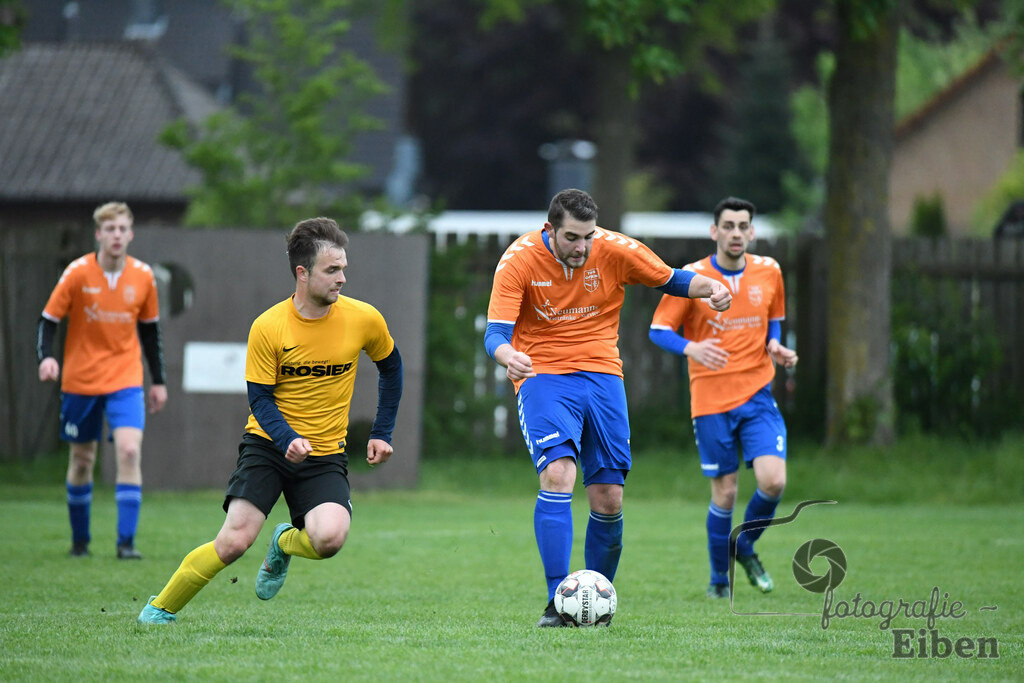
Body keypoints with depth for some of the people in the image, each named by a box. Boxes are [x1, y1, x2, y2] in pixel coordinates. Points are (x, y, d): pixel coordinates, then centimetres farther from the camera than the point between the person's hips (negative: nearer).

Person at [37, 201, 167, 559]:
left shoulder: (143, 277, -2)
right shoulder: (77, 273, -9)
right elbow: (48, 320, -5)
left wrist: (158, 380, 14)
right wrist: (46, 357, -24)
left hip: (125, 380, 1)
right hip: (80, 380, -1)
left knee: (129, 450, -18)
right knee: (82, 460, 8)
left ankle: (126, 541, -15)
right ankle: (80, 539, 26)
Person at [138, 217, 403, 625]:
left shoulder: (364, 319, -6)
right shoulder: (268, 327, -12)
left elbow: (390, 367, 13)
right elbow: (260, 398, -7)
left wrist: (381, 434, 10)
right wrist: (287, 439, -26)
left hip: (326, 455, 2)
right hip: (268, 443, -1)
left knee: (330, 538, -25)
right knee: (234, 541, -16)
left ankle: (285, 543, 12)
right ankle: (161, 609, 7)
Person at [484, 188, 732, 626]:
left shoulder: (615, 251, -5)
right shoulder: (519, 261, -12)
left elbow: (671, 279, 8)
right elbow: (496, 331, -16)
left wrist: (708, 287, -13)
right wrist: (509, 356, -39)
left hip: (601, 375, 3)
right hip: (543, 375, -3)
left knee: (608, 499, 0)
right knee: (558, 475, -24)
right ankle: (558, 602, -23)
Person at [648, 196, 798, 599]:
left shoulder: (769, 272, 5)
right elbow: (659, 331, -2)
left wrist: (775, 347, -2)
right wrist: (691, 348, -22)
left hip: (757, 393, 2)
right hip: (710, 400, -2)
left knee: (773, 481, -15)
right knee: (724, 494, 0)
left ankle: (746, 547, 15)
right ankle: (719, 578, 21)